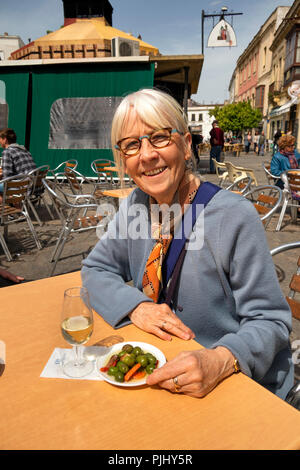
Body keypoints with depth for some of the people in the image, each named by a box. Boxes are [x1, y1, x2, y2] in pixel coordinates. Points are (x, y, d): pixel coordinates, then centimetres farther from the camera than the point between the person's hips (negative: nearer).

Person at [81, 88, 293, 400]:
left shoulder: (235, 216, -19)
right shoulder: (136, 206, -3)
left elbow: (270, 321, -15)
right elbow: (95, 269, 3)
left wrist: (220, 361, -34)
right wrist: (136, 306, -15)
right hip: (161, 372, 4)